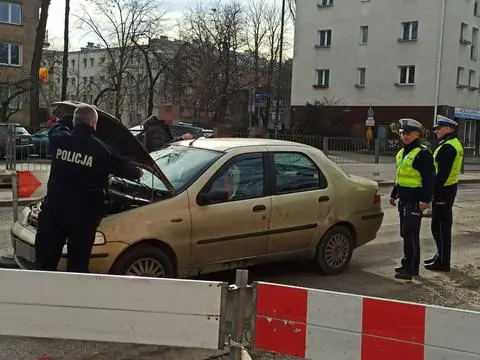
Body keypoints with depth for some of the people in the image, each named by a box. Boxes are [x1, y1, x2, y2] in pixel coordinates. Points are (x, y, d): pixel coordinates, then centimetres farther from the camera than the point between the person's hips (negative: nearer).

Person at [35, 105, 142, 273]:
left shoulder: (58, 139, -1)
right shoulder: (100, 149, -6)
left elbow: (57, 126, 25)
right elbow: (125, 169, 7)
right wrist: (138, 172, 29)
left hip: (54, 209, 2)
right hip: (84, 215, -2)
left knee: (44, 262, 9)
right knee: (78, 265, 8)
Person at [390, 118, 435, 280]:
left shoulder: (423, 154, -12)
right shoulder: (401, 153, 16)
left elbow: (429, 178, -16)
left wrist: (425, 199, -22)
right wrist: (394, 194, 26)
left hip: (415, 201, -9)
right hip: (404, 200, 9)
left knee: (410, 233, -9)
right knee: (405, 233, 14)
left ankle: (411, 268, -3)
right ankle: (409, 265, 24)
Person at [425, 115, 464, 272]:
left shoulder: (447, 147, -19)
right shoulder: (455, 144, 15)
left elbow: (442, 173, -25)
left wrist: (433, 191, -22)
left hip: (443, 190, -11)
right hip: (449, 188, 11)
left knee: (440, 226, -5)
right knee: (443, 225, 18)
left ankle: (443, 262, 1)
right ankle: (441, 256, 29)